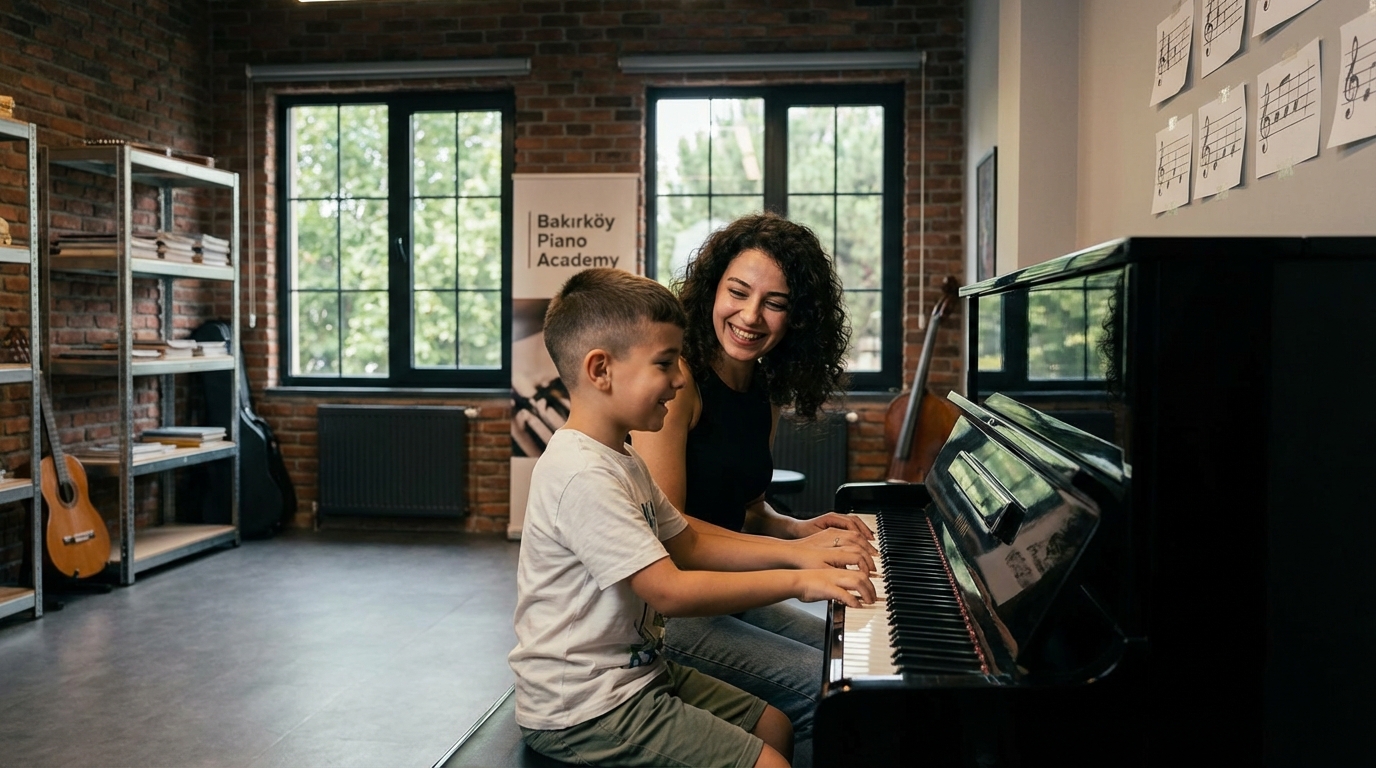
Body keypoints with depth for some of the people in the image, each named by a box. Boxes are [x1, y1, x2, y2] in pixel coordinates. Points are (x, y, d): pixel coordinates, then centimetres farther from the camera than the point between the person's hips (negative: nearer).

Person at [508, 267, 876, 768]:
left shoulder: (621, 460, 9)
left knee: (776, 727, 16)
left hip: (636, 670, 10)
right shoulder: (582, 475, -25)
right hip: (585, 710, -10)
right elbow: (671, 591, -28)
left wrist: (797, 554, 3)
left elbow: (688, 546, 13)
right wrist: (796, 581, -22)